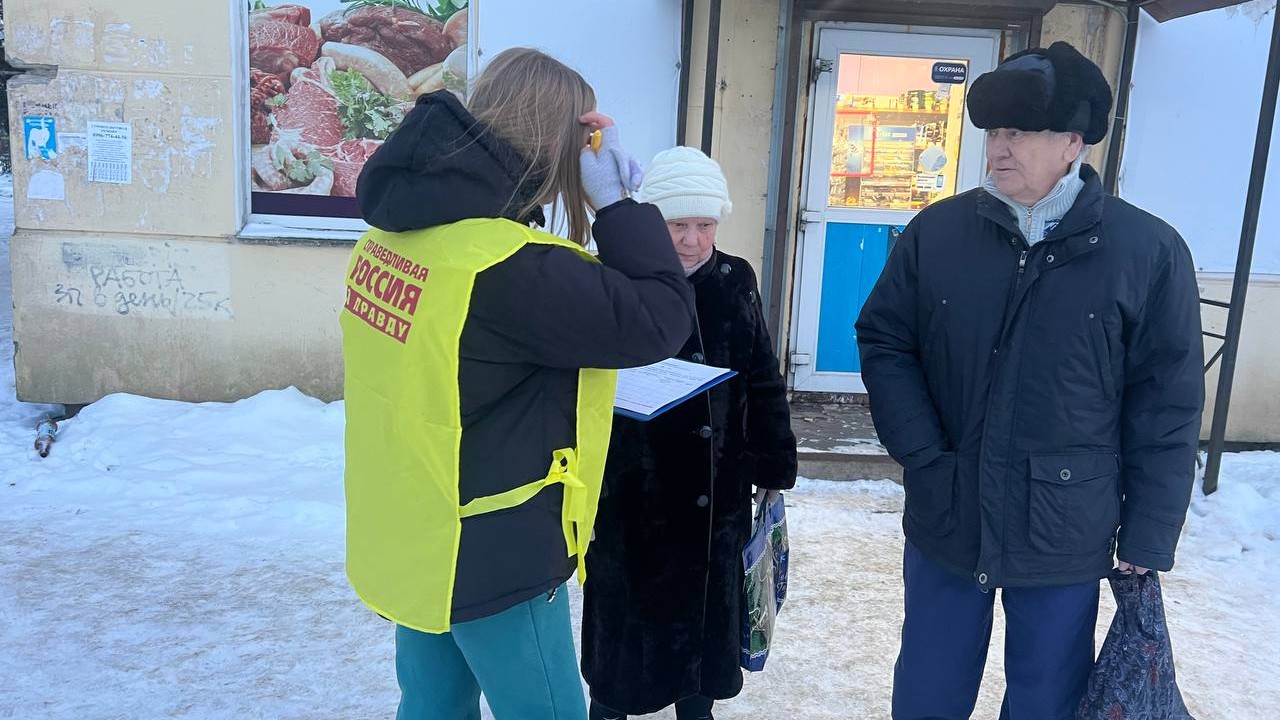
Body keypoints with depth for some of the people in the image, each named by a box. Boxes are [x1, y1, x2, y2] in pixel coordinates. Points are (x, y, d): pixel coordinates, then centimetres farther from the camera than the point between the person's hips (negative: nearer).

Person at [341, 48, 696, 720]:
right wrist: (618, 202, -14)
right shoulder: (509, 267, -28)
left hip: (406, 539, 8)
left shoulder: (396, 229, -2)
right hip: (489, 558, -8)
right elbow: (659, 322, -22)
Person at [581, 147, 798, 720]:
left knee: (709, 599, 16)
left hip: (718, 488, 4)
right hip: (634, 487, -3)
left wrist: (774, 464, 7)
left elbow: (763, 381, 7)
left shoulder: (735, 281, 2)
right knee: (628, 607, 12)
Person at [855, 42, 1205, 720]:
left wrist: (1146, 544, -4)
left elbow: (1166, 408, -4)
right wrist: (925, 456, -8)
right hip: (944, 524, 2)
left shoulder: (1149, 251, -7)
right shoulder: (937, 232, -2)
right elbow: (883, 343, 3)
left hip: (1065, 542, -1)